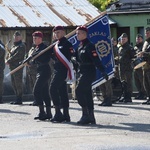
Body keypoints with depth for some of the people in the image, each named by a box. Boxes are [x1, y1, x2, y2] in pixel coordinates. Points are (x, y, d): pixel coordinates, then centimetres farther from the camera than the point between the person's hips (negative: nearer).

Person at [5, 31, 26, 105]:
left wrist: (8, 61, -12)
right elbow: (9, 54, 21)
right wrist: (7, 59, -1)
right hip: (12, 67, 9)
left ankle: (19, 99, -4)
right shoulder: (14, 46, 22)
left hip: (18, 66, -9)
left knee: (18, 82, -7)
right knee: (13, 83, 10)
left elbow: (17, 56, -16)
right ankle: (17, 98, 16)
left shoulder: (21, 46, -7)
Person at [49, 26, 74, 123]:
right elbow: (53, 56, 24)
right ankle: (66, 115, 15)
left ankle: (58, 113, -13)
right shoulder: (56, 44, 16)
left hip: (62, 70, -9)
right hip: (57, 70, 9)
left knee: (53, 89, -14)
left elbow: (72, 57, -14)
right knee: (62, 92, 10)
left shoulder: (67, 44, -10)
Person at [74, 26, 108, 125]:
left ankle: (85, 115, -15)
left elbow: (96, 60, -21)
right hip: (82, 73, 9)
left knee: (79, 91, -16)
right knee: (87, 94, 9)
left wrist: (103, 71, -28)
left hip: (89, 73, -9)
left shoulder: (89, 46, -12)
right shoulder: (80, 46, 16)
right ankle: (91, 117, 13)